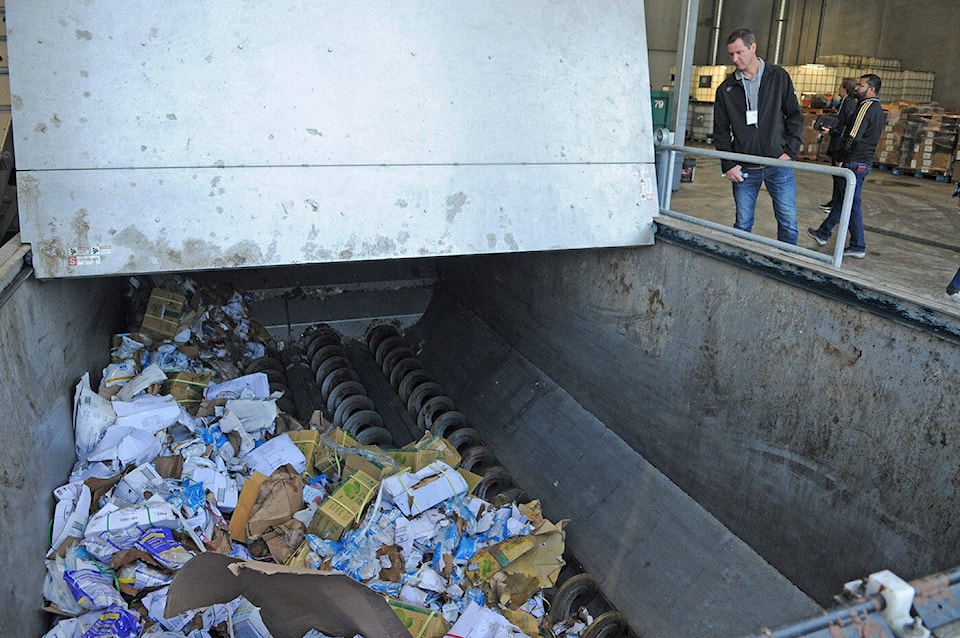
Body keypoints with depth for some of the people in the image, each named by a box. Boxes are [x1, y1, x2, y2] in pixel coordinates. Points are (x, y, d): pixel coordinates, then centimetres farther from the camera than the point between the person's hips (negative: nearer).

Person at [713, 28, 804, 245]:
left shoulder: (779, 77, 3)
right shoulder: (726, 88, 6)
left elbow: (795, 115, 5)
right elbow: (721, 131, 8)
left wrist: (790, 151, -6)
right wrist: (728, 165, -3)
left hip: (778, 164, -1)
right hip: (745, 169, 1)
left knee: (788, 223, 0)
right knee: (742, 225, 6)